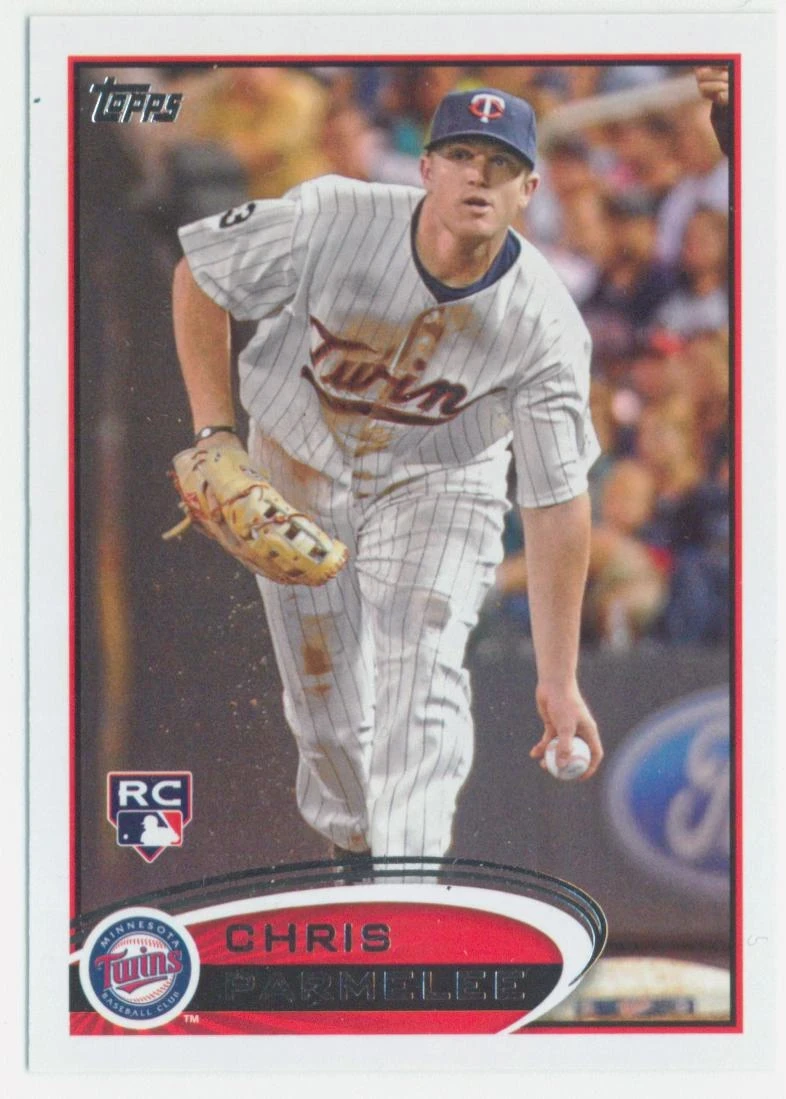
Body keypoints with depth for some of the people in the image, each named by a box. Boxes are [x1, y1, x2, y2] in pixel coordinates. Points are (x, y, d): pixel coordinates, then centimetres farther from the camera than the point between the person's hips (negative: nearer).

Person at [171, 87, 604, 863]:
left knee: (421, 680, -22)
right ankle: (351, 845, 36)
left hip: (437, 485, -1)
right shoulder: (332, 220, -28)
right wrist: (214, 432, -16)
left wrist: (558, 680, -27)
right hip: (298, 472, 1)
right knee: (326, 711, 6)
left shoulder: (545, 325, -26)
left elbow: (557, 502, -25)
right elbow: (198, 277, -11)